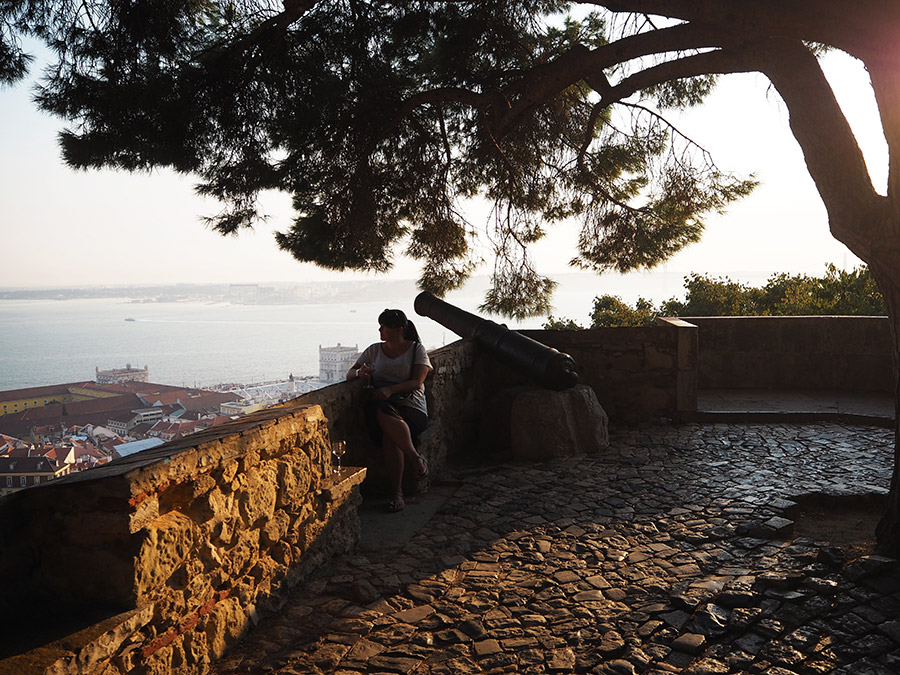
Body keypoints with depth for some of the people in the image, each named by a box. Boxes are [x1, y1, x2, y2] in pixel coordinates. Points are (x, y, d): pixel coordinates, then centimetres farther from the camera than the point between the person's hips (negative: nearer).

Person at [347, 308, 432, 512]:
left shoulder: (416, 349, 10)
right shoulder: (374, 350, 20)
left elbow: (417, 382, -3)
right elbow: (350, 374, 17)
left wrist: (390, 389, -20)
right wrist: (360, 372, -9)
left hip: (411, 405, -3)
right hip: (381, 404, 3)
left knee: (389, 433, -36)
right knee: (383, 414, -37)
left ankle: (396, 492, -31)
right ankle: (415, 458, -30)